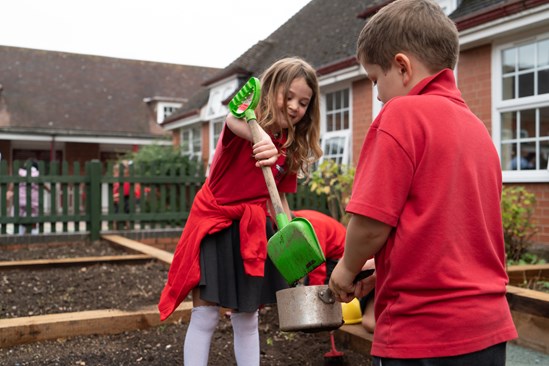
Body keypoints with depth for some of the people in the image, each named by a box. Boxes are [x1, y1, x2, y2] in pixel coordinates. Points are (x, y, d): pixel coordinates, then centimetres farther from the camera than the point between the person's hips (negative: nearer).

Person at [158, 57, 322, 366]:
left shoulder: (291, 149, 5)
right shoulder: (249, 120, -11)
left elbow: (279, 199, 11)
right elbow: (233, 119, -37)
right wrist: (261, 138, -58)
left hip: (253, 232, 5)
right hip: (214, 223, -5)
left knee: (247, 318, 12)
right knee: (205, 314, -3)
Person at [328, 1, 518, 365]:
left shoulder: (403, 114, -12)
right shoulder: (478, 127, 10)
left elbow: (372, 221, -17)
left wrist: (348, 269, 2)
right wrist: (379, 274, 14)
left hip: (423, 334, -7)